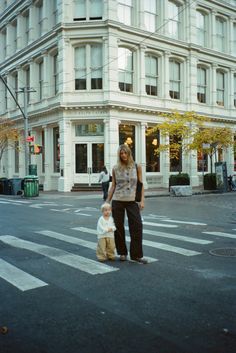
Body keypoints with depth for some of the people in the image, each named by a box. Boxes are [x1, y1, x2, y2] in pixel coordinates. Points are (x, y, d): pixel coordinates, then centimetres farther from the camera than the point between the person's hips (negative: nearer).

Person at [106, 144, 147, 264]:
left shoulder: (137, 167, 3)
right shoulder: (115, 169, 4)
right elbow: (113, 186, 7)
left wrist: (142, 200, -5)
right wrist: (107, 202, 5)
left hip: (132, 201, 0)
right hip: (117, 201, 1)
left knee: (137, 226, -7)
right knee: (118, 227, 5)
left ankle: (136, 254, 2)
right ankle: (122, 253, 20)